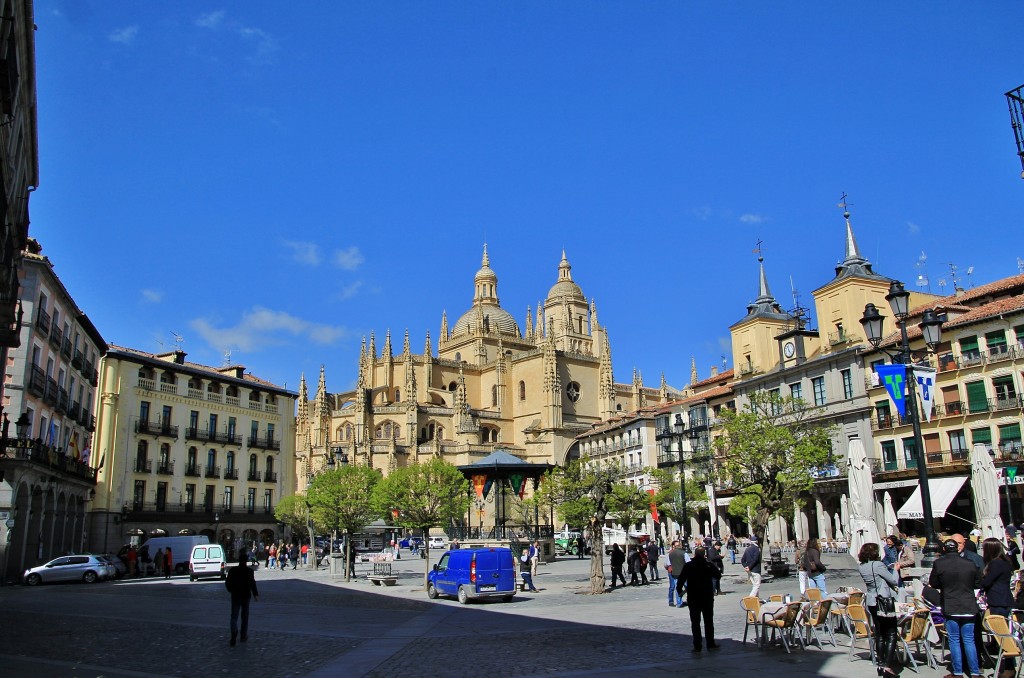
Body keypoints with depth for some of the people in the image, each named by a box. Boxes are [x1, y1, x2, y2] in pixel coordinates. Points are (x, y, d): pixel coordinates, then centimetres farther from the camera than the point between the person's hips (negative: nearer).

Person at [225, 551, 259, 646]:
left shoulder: (233, 570, -1)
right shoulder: (249, 571, -9)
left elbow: (227, 583, 3)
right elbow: (252, 583, -13)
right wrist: (255, 594, -6)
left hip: (235, 596, 1)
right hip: (245, 596, -1)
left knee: (234, 616, 3)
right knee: (245, 616, 12)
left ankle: (234, 632, -25)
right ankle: (244, 636, 17)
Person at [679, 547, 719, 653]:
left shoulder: (688, 566, -7)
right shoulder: (709, 565, -8)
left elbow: (681, 579, -5)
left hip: (693, 597, 0)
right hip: (707, 597, 1)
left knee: (695, 621, 4)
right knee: (709, 620, 13)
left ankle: (697, 646, 2)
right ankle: (710, 644, 18)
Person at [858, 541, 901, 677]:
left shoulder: (861, 567, 4)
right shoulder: (878, 565, -19)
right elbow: (894, 580, -12)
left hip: (871, 603, 7)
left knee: (879, 634, 15)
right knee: (891, 635, -1)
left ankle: (881, 663, 18)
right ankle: (888, 664, -9)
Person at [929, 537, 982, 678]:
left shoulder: (939, 564, -10)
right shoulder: (970, 564, -6)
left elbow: (933, 584, 2)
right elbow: (978, 583, 8)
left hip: (950, 608, -2)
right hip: (968, 607, 2)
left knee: (954, 640, 6)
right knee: (969, 640, 10)